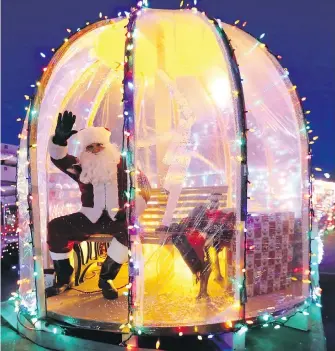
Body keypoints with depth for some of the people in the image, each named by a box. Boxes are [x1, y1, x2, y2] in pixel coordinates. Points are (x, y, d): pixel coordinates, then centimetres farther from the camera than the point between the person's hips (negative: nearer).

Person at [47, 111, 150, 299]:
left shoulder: (122, 164, -1)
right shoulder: (81, 167, 5)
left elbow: (144, 185, -4)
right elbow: (58, 158, -11)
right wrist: (60, 139, -33)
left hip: (116, 217, -3)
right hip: (90, 217, 3)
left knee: (129, 228, -36)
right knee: (55, 227, -13)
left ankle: (106, 277, -18)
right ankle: (64, 279, 1)